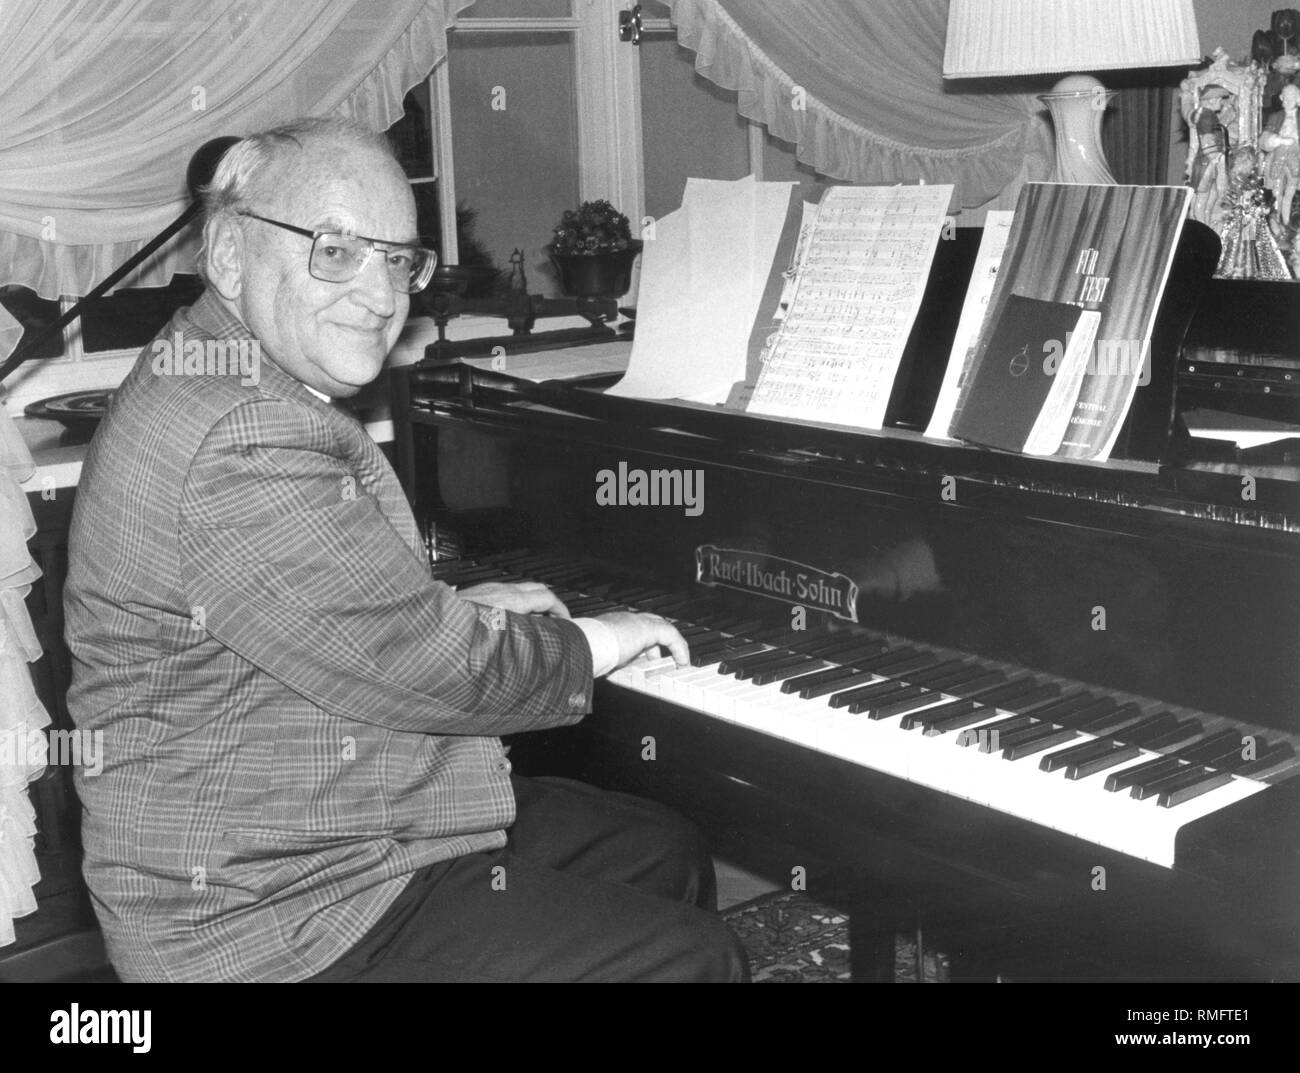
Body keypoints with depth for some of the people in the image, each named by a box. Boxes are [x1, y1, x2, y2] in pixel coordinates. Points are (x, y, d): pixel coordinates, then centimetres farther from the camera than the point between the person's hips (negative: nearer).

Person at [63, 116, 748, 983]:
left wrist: (460, 614, 11)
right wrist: (591, 644, -7)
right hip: (276, 915, -11)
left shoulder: (213, 380, 9)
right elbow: (436, 673, -25)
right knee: (696, 960, -12)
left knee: (668, 856, 17)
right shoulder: (244, 443, -27)